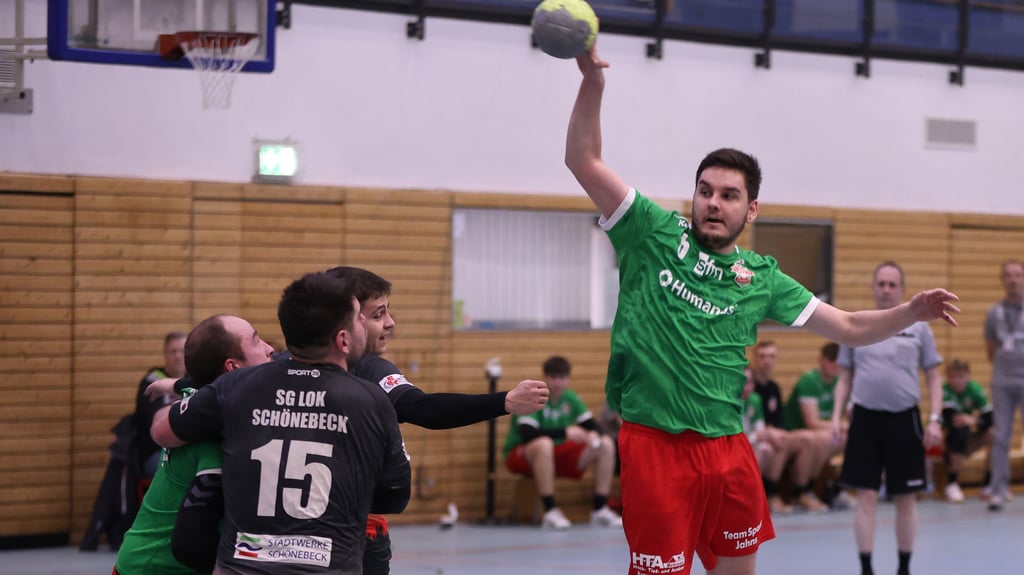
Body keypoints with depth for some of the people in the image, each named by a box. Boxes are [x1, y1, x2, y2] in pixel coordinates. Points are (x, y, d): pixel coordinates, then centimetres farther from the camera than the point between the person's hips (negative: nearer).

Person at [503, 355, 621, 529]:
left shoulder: (570, 398, 2)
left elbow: (591, 424, 4)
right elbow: (527, 433, -32)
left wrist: (593, 434, -22)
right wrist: (565, 432, -36)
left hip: (557, 456, 7)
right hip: (521, 455, -7)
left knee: (606, 444, -6)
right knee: (544, 443, -42)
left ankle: (600, 510, -7)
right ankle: (550, 512, -38)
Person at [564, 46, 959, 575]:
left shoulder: (760, 278, 9)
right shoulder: (655, 235, 1)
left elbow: (850, 327, 14)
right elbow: (583, 160, -3)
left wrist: (912, 312, -4)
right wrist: (592, 84, -17)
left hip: (727, 447, 4)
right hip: (655, 445, -4)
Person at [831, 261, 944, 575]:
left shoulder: (918, 327, 4)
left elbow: (933, 377, 6)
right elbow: (845, 378, 12)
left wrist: (934, 420, -4)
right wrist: (836, 415, 0)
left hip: (904, 420, 0)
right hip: (865, 419, 0)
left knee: (906, 498, 5)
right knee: (866, 496, -2)